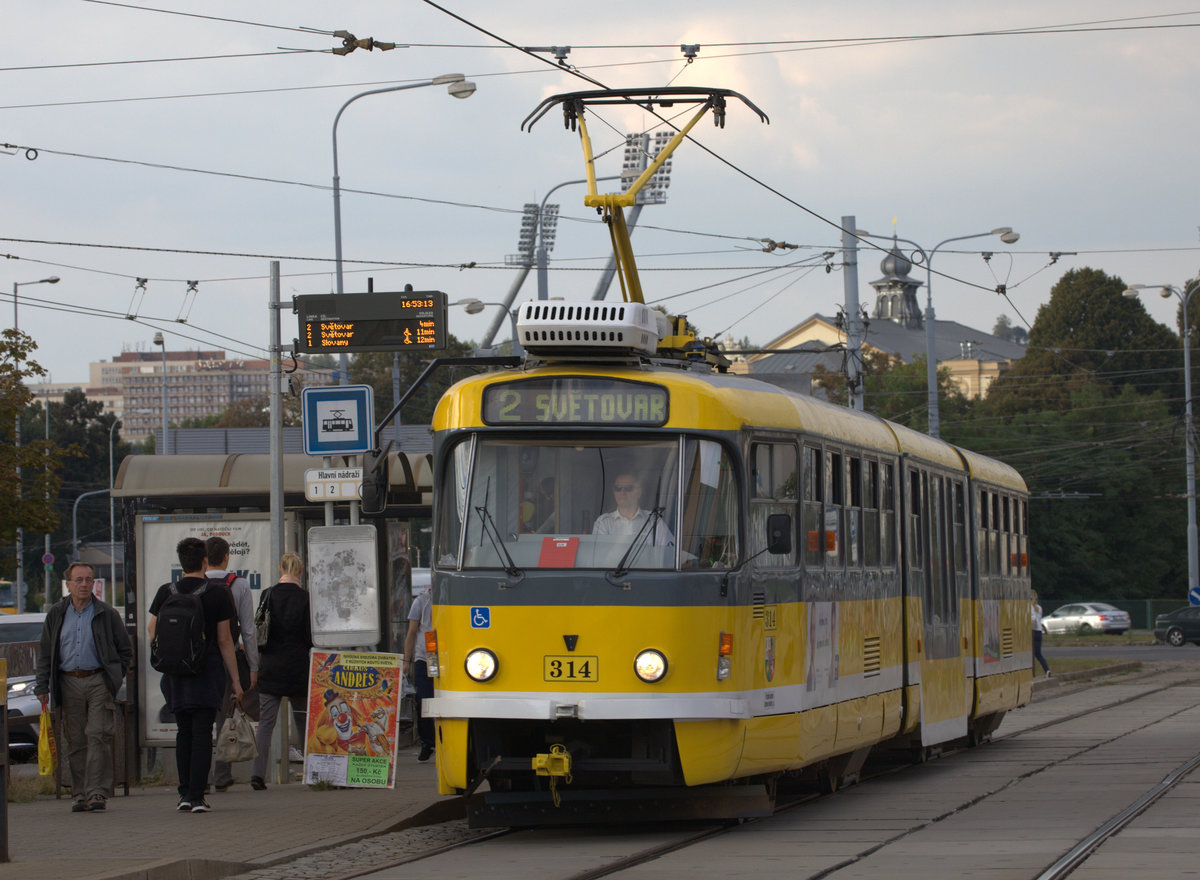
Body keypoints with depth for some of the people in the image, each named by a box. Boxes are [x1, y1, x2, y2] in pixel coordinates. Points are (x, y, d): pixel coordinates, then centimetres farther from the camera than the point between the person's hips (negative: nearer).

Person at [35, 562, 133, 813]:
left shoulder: (106, 614, 3)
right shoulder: (57, 614, 10)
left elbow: (125, 650, 10)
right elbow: (46, 653, 14)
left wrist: (113, 678, 3)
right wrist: (42, 687, 8)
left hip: (98, 681, -3)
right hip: (69, 683, 3)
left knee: (98, 735, -11)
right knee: (75, 741, 3)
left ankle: (97, 792, -13)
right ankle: (80, 794, 9)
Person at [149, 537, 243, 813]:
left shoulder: (166, 593, 2)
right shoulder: (218, 595, -6)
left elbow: (152, 634, 5)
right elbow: (224, 640, -5)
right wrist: (236, 681, 0)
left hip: (176, 674, 3)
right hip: (208, 672, -3)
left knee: (184, 731, 14)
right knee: (202, 733, -2)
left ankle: (184, 794, 13)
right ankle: (197, 796, -8)